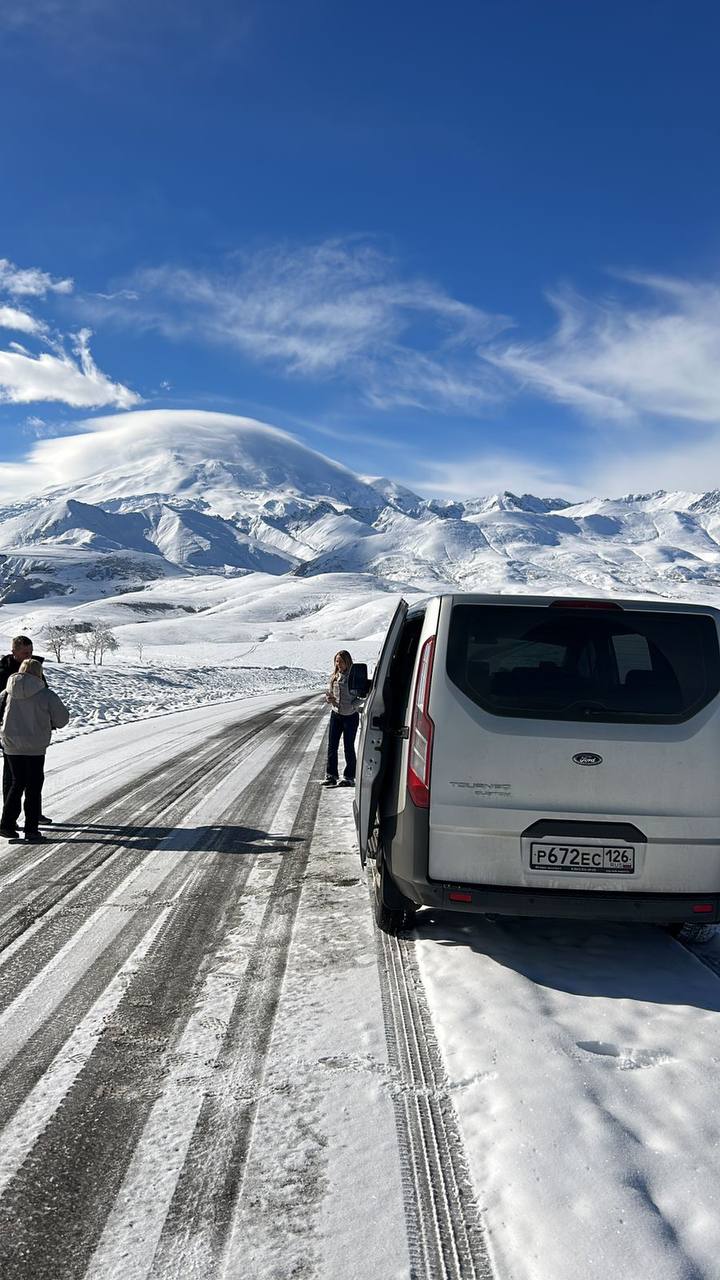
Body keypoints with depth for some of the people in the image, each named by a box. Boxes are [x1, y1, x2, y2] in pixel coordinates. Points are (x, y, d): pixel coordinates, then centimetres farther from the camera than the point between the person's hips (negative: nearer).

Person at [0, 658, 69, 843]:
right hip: (35, 748, -4)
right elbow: (62, 719, -6)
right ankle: (31, 830, 9)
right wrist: (49, 723, 14)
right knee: (34, 788, 7)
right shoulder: (46, 695, -12)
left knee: (17, 784, 19)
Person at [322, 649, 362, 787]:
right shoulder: (334, 676, 5)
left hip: (350, 716, -5)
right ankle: (331, 775, 13)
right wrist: (329, 698, -8)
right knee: (332, 745, 4)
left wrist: (352, 707, -22)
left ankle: (349, 777, 15)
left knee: (348, 747, 4)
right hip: (336, 714, 5)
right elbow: (329, 692, 14)